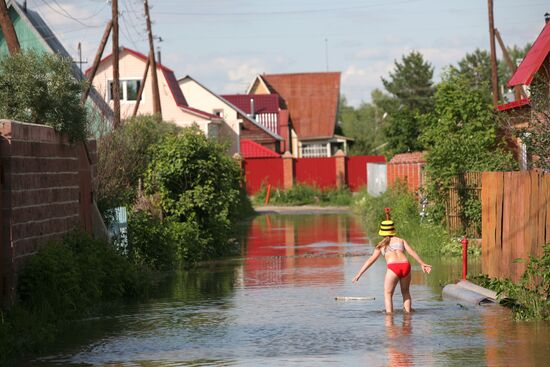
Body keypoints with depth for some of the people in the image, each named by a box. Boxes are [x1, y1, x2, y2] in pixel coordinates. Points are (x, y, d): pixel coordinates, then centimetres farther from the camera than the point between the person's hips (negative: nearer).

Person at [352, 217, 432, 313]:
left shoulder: (381, 245, 20)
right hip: (406, 265, 3)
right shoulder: (401, 240, 24)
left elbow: (371, 260, 15)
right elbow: (412, 252, 10)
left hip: (393, 267, -3)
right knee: (405, 292, 26)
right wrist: (422, 264, 4)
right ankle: (408, 312, 21)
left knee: (388, 294, 11)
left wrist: (359, 274, 15)